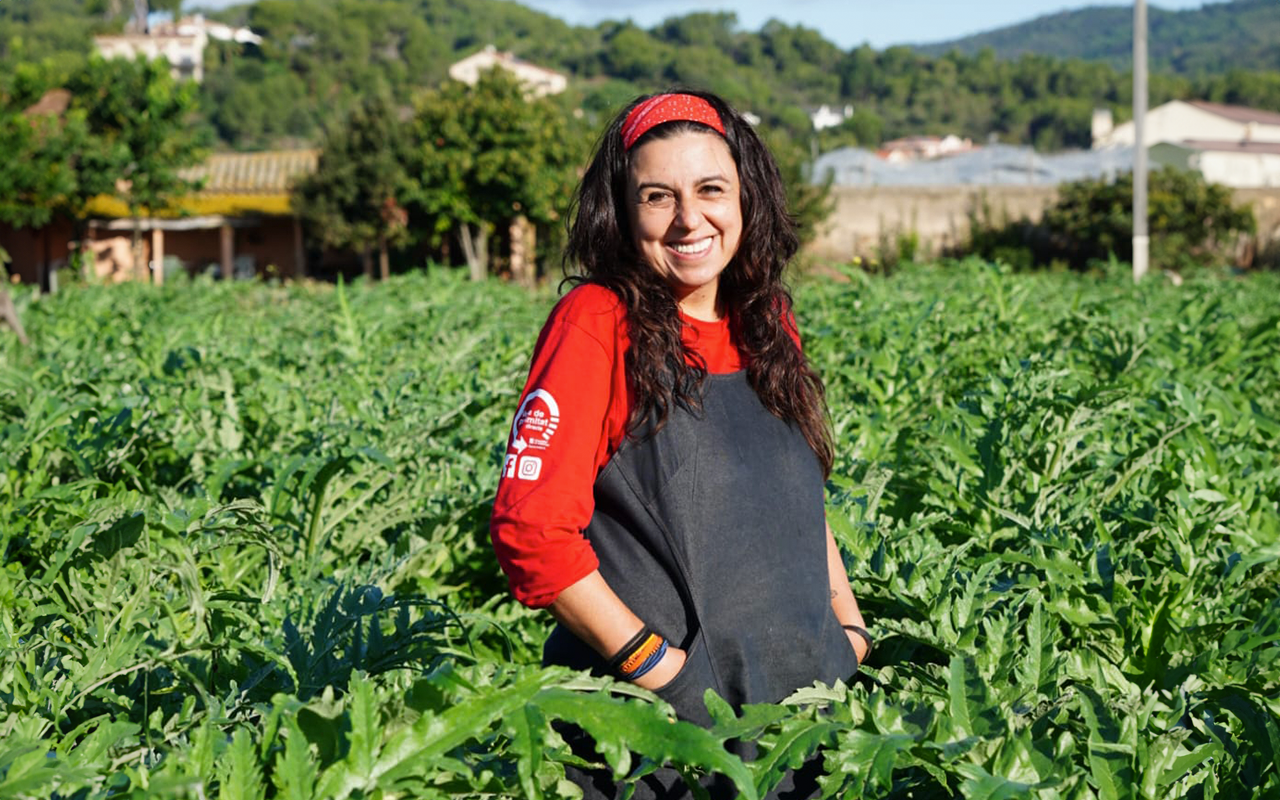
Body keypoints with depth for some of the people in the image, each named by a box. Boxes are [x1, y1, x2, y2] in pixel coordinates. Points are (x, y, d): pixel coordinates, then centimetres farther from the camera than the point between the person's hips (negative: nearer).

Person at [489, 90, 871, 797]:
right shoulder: (597, 323, -10)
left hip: (801, 697, 6)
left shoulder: (766, 323, 10)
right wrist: (658, 666, -19)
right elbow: (530, 530, -17)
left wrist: (849, 627, 7)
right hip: (657, 718, -6)